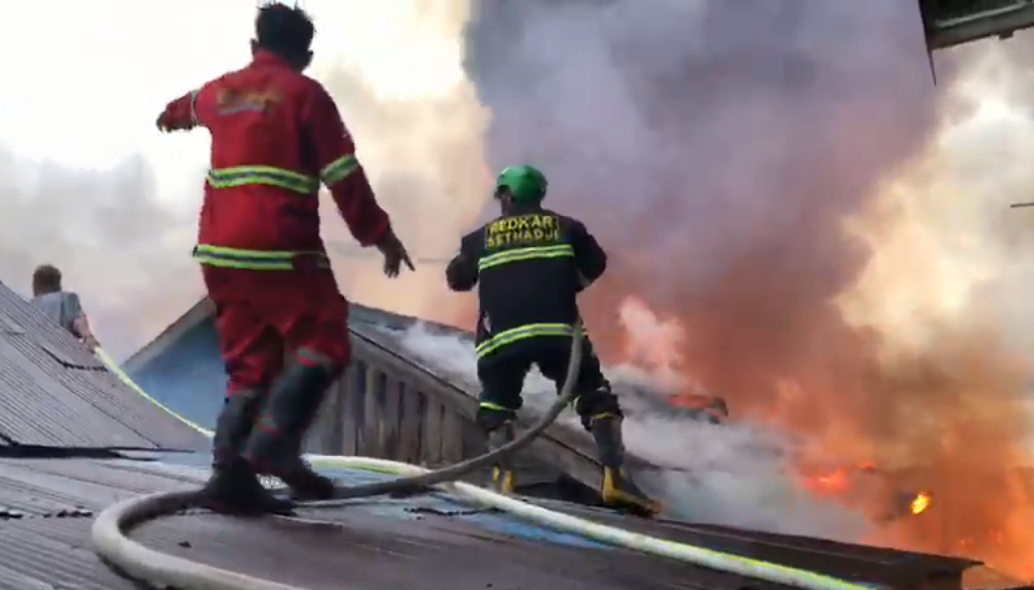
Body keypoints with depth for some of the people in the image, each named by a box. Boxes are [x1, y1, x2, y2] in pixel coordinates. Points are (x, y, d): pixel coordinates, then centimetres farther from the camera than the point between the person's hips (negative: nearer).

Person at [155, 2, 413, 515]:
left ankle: (231, 474, 4)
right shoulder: (305, 93, -1)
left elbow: (188, 107, 44)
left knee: (250, 360, 11)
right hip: (279, 249, -7)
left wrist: (170, 116, 68)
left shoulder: (220, 90, 19)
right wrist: (379, 234, 0)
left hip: (220, 249, 7)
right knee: (324, 343, -2)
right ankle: (275, 441, -20)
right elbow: (344, 175, -6)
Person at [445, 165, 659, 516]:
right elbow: (594, 266, 19)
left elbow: (457, 280, 23)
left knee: (496, 403, 19)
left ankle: (503, 475, -2)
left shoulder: (481, 237, 16)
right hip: (559, 331, 0)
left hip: (502, 337, 1)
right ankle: (615, 475, -8)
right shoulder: (564, 226, 16)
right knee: (595, 395, 9)